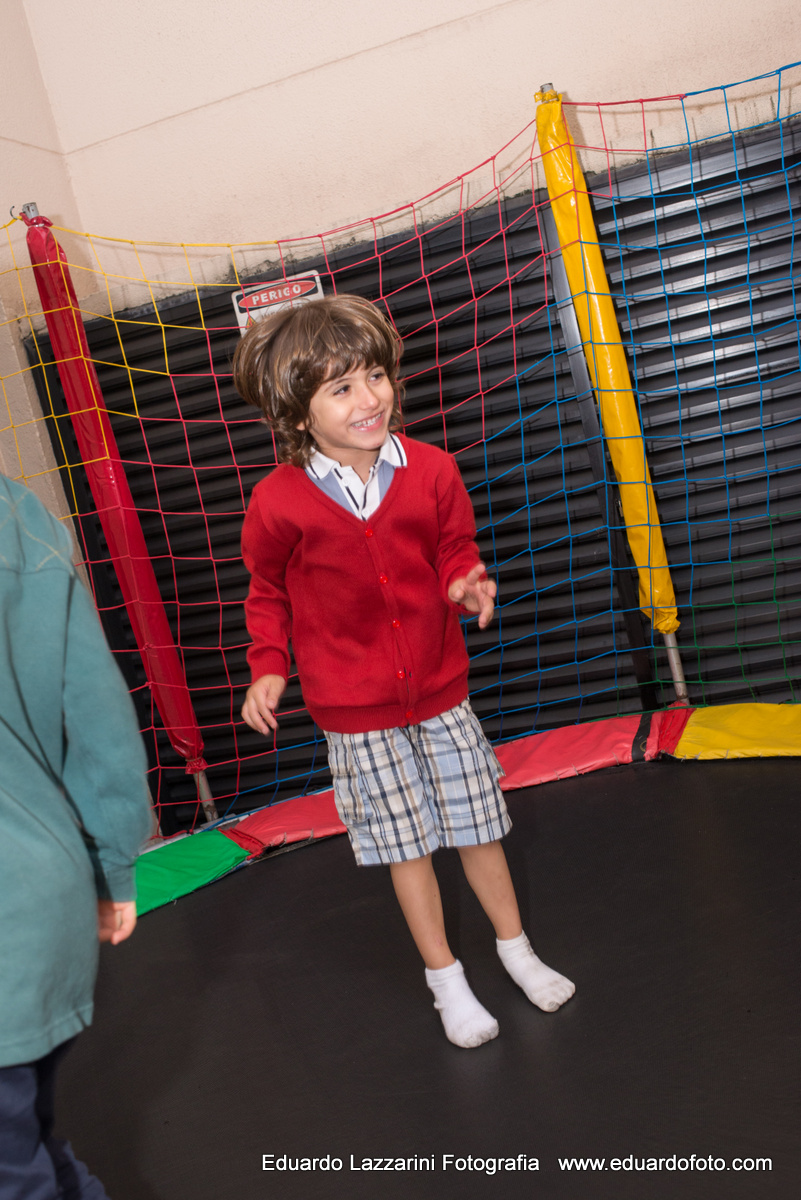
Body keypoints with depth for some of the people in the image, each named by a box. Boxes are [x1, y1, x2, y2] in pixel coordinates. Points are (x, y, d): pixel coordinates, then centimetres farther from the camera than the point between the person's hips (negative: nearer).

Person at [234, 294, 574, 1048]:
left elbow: (454, 555, 4)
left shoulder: (432, 472, -10)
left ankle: (515, 947, 41)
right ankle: (445, 978, 34)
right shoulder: (279, 503, -14)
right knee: (405, 846, 11)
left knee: (478, 825, 15)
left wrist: (467, 585, -17)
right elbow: (267, 593, 2)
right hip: (356, 712, -2)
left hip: (440, 689, 2)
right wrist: (269, 667, -8)